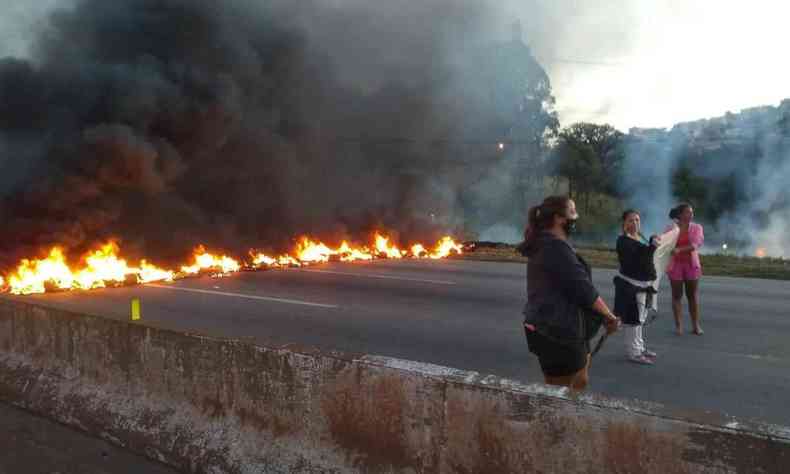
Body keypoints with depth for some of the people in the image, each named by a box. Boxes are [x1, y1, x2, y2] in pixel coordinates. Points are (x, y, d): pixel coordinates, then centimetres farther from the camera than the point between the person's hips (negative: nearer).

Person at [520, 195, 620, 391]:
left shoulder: (543, 245, 12)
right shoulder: (556, 248, -21)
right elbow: (583, 289, -21)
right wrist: (610, 316, -8)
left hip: (549, 328, 10)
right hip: (557, 333, -10)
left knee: (580, 381, 21)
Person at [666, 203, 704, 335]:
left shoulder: (696, 228, 2)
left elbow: (696, 244, -12)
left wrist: (680, 249, -25)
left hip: (691, 264, 1)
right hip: (675, 264, -1)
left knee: (693, 295, 5)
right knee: (677, 295, 1)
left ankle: (696, 325, 10)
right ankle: (679, 325, 5)